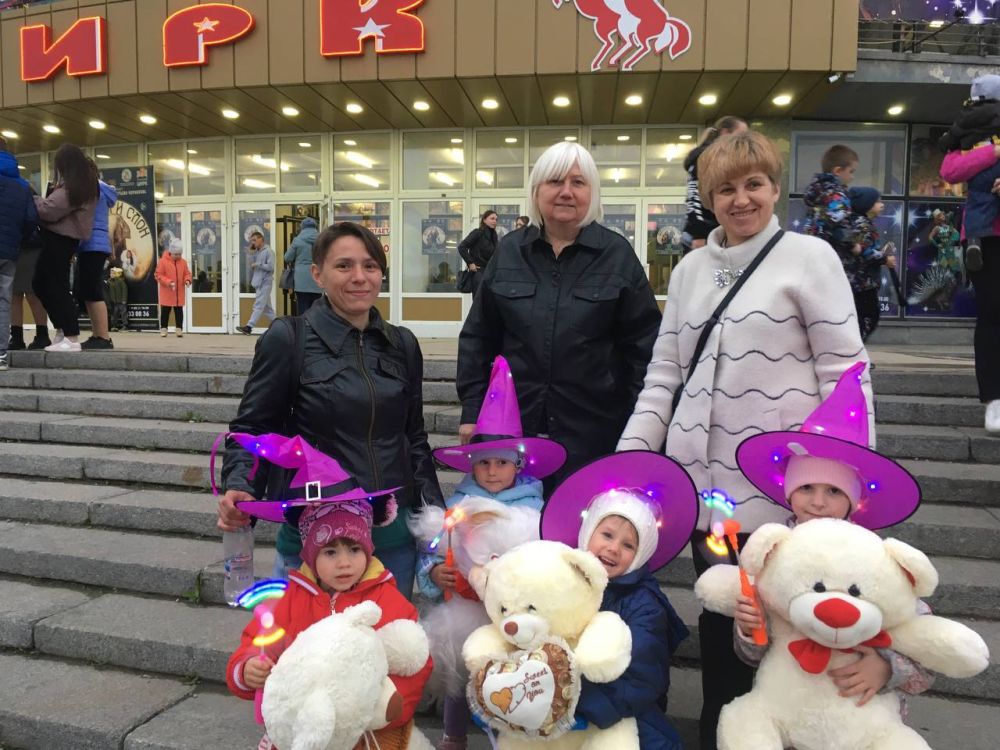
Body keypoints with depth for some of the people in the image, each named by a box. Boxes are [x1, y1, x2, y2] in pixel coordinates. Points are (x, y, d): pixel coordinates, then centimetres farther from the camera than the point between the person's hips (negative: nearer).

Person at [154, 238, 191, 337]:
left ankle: (179, 329, 8)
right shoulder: (163, 261, -7)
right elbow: (158, 275, -8)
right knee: (165, 312, 5)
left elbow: (187, 273, 11)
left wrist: (187, 280, -12)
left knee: (179, 311, 4)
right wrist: (168, 282, -21)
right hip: (167, 293, -3)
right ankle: (163, 329, 13)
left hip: (179, 293, 3)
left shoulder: (183, 262, 4)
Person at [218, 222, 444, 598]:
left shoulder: (403, 345, 6)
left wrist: (438, 519, 6)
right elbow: (252, 429, -2)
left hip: (394, 538, 4)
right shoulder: (287, 340, -6)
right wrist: (239, 489, -20)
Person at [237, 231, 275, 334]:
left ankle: (249, 327, -14)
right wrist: (251, 252, 5)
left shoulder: (268, 251, -8)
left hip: (265, 282, -9)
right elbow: (252, 265, 10)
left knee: (258, 306, -9)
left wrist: (258, 264, -11)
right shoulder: (257, 252, 15)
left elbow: (271, 267, -15)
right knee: (266, 306, 10)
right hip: (258, 282, 9)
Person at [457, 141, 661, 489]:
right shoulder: (509, 250, 6)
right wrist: (471, 410, 5)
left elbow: (644, 342, 1)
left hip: (594, 432, -1)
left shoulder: (617, 253, 1)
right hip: (513, 426, 2)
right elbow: (478, 336, 9)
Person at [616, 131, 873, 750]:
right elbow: (664, 373, 10)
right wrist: (629, 456, 2)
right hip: (706, 474, 4)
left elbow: (845, 371, -5)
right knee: (717, 612, 14)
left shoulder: (809, 257, 0)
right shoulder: (690, 269, 12)